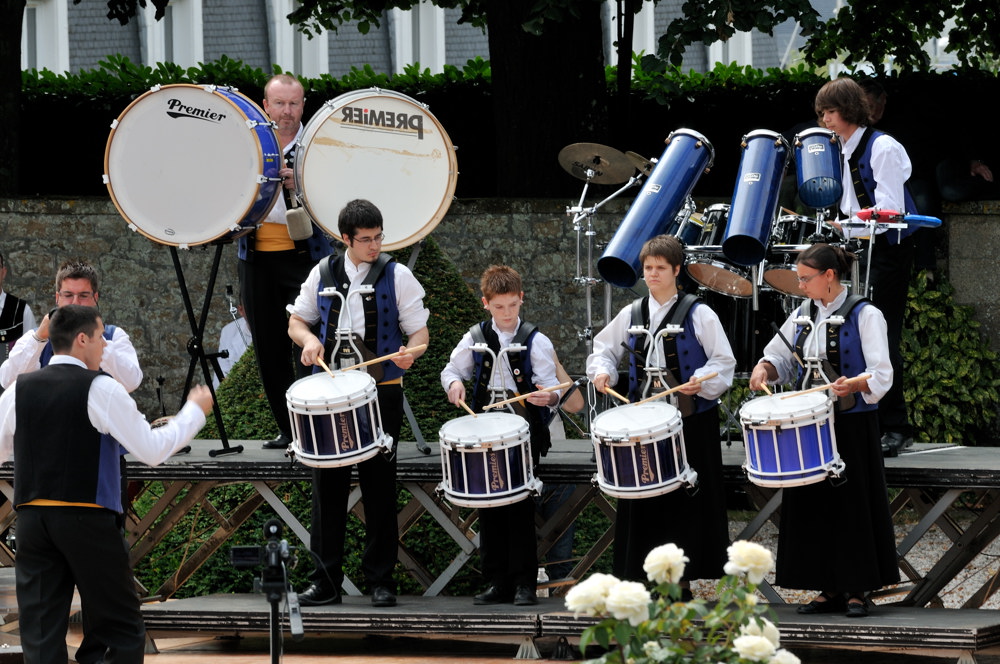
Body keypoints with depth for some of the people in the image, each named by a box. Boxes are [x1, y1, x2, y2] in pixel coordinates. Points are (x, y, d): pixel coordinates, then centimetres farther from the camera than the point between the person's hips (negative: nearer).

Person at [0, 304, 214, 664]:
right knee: (121, 633, 4)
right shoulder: (101, 390, -6)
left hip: (31, 517, 4)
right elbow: (153, 450, -5)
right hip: (88, 520, -4)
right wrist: (195, 411, 10)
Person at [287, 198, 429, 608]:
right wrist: (308, 339, -6)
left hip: (381, 392, -2)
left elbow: (419, 331, 1)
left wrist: (410, 352, -22)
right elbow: (297, 320, 17)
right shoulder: (324, 274, 8)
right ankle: (325, 580, 9)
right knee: (327, 485, 3)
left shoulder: (397, 277, 0)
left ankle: (381, 581, 7)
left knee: (379, 487, 0)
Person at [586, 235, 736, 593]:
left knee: (686, 500, -3)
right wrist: (602, 371, 1)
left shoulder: (698, 315, -3)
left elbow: (724, 362, -4)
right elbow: (604, 347, 22)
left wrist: (702, 382, -21)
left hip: (690, 423, -4)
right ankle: (642, 574, 10)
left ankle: (681, 579, 2)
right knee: (642, 501, 4)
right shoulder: (631, 314, 10)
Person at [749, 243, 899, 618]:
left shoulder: (864, 316, -8)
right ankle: (830, 590, 12)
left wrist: (853, 384, -34)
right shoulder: (803, 315, 11)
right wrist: (765, 369, -1)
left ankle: (857, 590, 2)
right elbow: (782, 359, 22)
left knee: (852, 503, -4)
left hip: (852, 428, -6)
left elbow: (881, 376, -14)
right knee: (814, 504, 5)